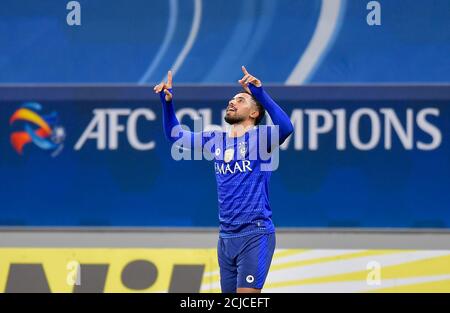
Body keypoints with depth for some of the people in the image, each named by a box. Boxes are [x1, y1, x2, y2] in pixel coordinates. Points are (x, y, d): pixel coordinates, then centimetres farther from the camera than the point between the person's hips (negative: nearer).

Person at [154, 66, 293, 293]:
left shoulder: (260, 137, -4)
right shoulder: (215, 140, 14)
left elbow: (285, 128, -25)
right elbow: (175, 135, 22)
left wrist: (260, 93, -32)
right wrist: (167, 102, 6)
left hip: (255, 234, -7)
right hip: (226, 237, 7)